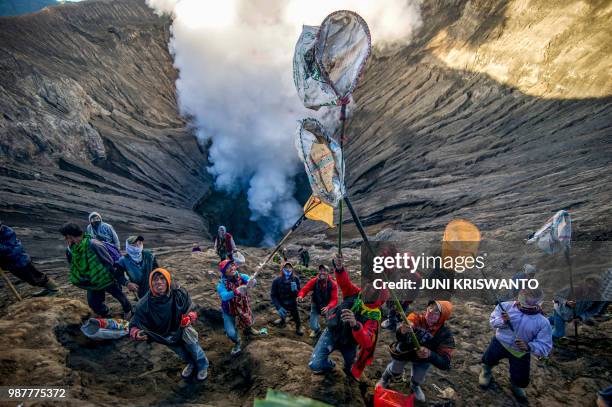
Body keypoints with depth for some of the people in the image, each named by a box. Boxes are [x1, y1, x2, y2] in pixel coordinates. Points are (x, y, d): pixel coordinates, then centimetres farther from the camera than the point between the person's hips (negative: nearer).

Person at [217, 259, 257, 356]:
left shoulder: (241, 276, -20)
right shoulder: (222, 284, -26)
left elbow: (250, 280, -38)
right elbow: (224, 296, -43)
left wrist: (251, 282, -63)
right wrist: (236, 291, -61)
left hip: (243, 307, 3)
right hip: (229, 311, -2)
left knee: (248, 323, 23)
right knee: (231, 333, -12)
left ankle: (248, 330, 63)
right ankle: (237, 343, 25)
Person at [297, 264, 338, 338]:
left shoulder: (333, 284, -24)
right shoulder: (314, 281, -22)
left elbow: (334, 299, -27)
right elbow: (304, 289, -27)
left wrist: (328, 307, -46)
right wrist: (300, 296, -50)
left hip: (328, 306, 0)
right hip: (315, 305, 1)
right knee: (313, 326, 1)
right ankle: (317, 330, 41)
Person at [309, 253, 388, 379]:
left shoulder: (373, 318, -29)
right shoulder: (356, 294, -19)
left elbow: (366, 342, -45)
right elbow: (344, 282, -34)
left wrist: (355, 325, -66)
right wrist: (339, 268, -58)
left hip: (349, 343, -1)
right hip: (331, 333, 1)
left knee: (350, 366, 24)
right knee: (315, 365, -9)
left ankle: (349, 370, 64)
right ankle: (329, 365, 27)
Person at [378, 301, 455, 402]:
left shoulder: (445, 334, -29)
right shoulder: (416, 317, -33)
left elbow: (445, 364, -32)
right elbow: (399, 337, -47)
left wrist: (430, 354, -53)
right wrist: (402, 332, -72)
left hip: (423, 356, 1)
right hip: (403, 351, -1)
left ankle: (415, 385, 38)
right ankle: (385, 379, 47)